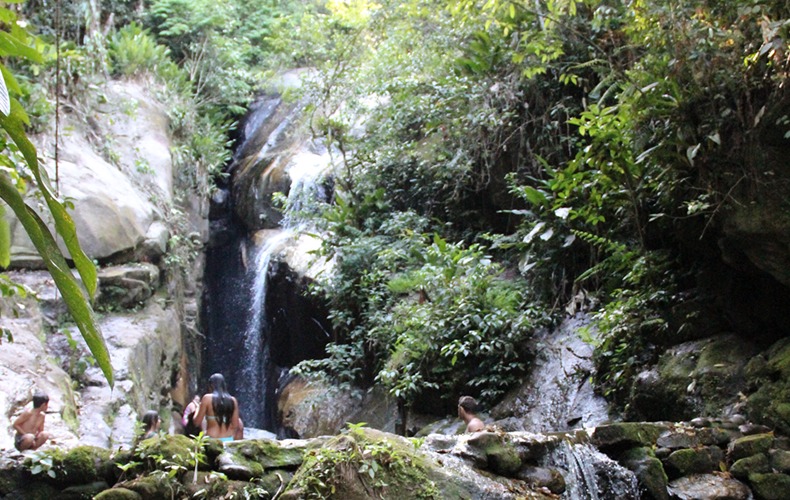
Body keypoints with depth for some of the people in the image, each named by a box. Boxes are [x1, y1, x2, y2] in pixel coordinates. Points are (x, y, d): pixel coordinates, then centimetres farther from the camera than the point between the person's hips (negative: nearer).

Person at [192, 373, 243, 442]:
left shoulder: (207, 398, -3)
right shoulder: (232, 400, 5)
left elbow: (197, 422, 1)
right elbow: (235, 425, 6)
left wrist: (198, 408, 18)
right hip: (229, 440, 3)